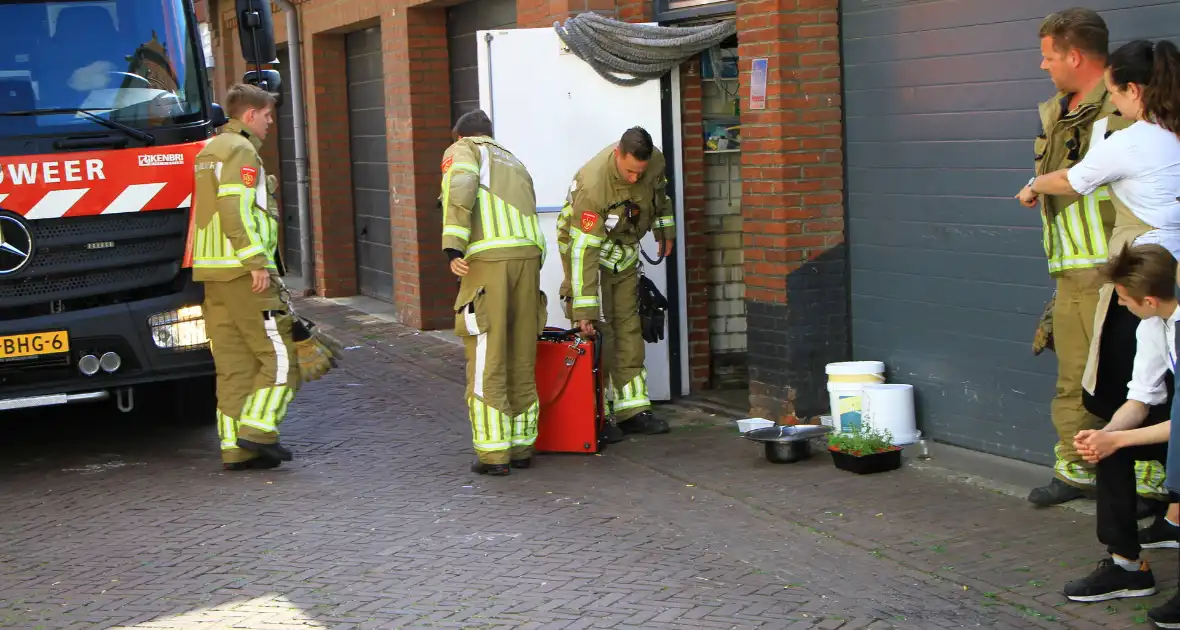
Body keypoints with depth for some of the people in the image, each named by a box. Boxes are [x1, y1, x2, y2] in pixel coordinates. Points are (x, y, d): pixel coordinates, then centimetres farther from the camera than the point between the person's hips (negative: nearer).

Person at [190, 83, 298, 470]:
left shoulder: (208, 151, 22)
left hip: (211, 271, 9)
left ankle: (235, 447, 7)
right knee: (279, 354, -4)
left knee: (233, 364, 8)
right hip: (243, 271, -9)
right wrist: (256, 261, -21)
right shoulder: (242, 151, -8)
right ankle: (257, 429, -11)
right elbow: (236, 209, -20)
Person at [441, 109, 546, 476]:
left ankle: (493, 455, 1)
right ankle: (522, 446, 19)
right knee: (522, 362, 13)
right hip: (530, 254, 6)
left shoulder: (462, 151, 14)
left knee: (487, 363, -1)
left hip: (489, 257, -6)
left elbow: (461, 189, -8)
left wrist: (454, 248, -13)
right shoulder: (514, 162, 32)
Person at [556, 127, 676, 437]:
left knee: (628, 326, 6)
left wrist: (665, 228, 16)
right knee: (597, 332, -11)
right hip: (587, 245, -6)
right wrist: (584, 311, -37)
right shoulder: (593, 184, -37)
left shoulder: (655, 161, -19)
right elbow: (583, 251, -36)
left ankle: (632, 409, 11)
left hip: (625, 250, 6)